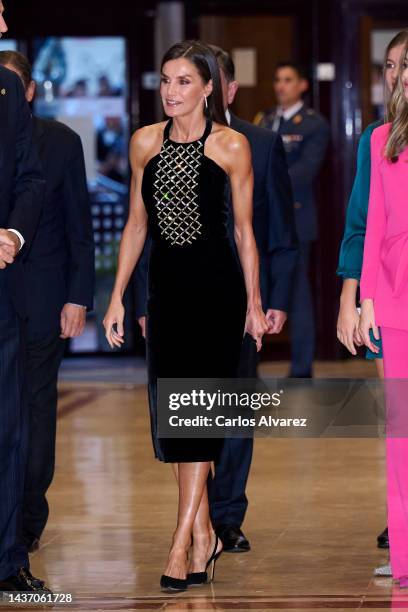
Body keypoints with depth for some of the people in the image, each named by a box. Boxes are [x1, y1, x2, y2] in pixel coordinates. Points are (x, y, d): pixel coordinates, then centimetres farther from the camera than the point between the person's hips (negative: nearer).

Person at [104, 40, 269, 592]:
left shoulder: (231, 146, -5)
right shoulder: (145, 142, 5)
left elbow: (244, 230, 1)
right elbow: (137, 223, 12)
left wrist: (254, 303, 4)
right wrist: (117, 297, 9)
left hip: (216, 284, -4)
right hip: (166, 283, 4)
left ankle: (183, 542, -9)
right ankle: (204, 534, 14)